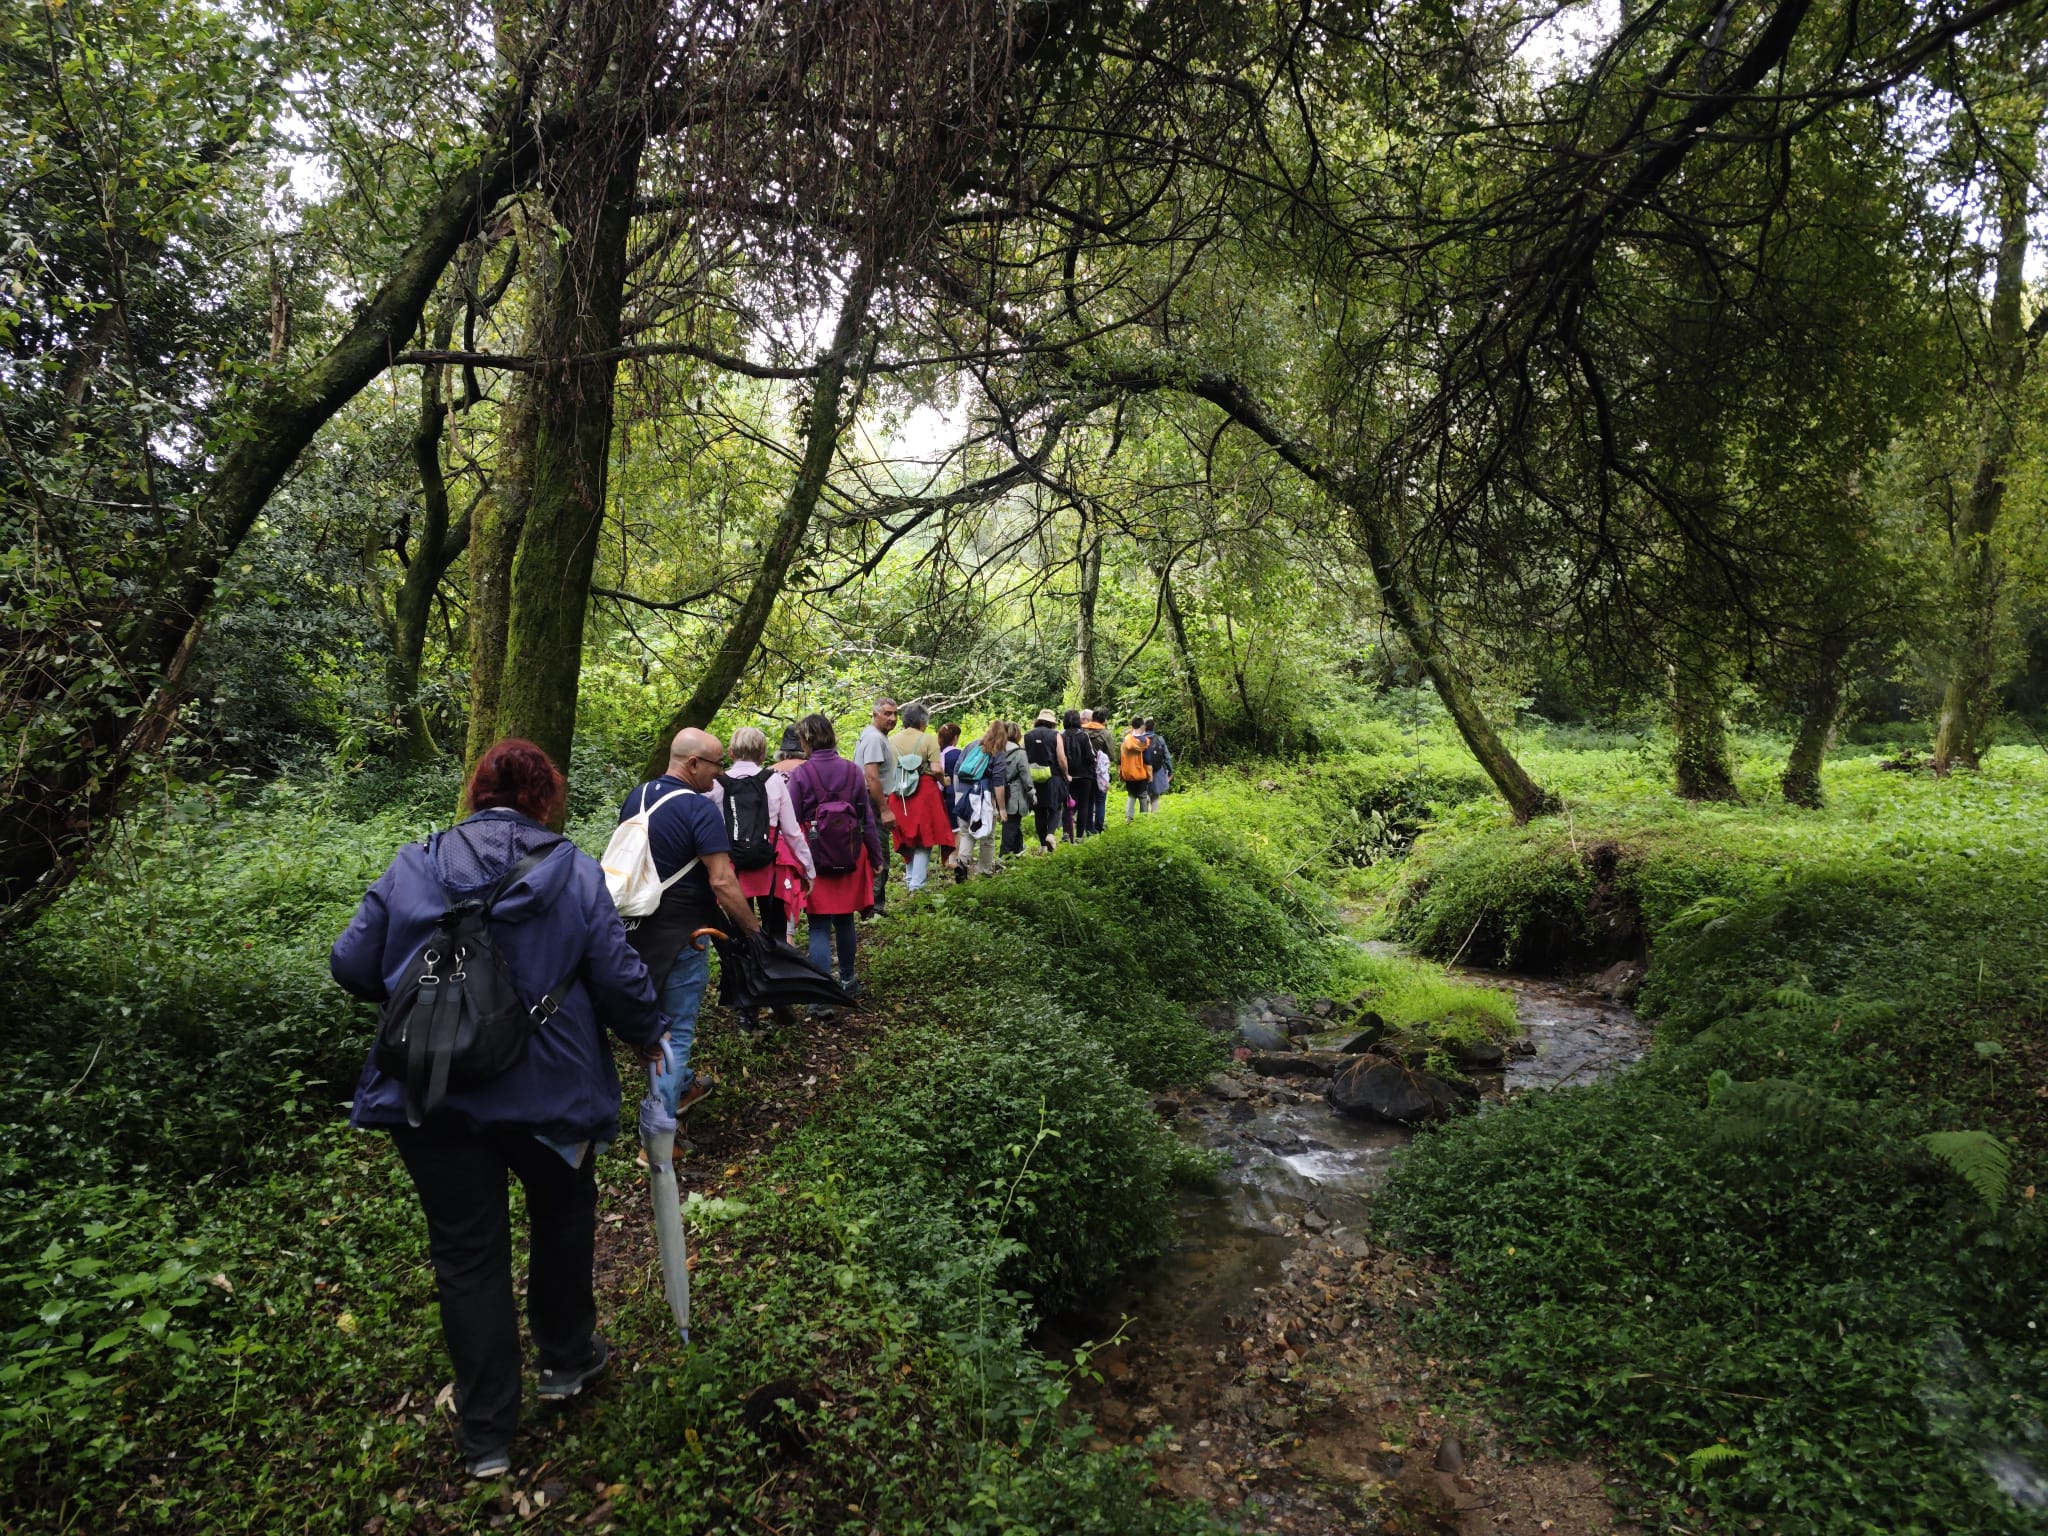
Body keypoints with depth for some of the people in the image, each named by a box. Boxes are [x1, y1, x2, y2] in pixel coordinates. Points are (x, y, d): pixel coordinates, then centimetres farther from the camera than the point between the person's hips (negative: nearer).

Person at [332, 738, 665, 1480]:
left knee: (467, 1255, 13)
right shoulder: (576, 872, -7)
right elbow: (618, 976, -10)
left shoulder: (412, 866, -2)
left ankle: (486, 1436, 23)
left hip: (430, 1095, 1)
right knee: (563, 1214, 25)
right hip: (544, 1091, -1)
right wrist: (649, 1036, 8)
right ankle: (565, 1358, 42)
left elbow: (352, 965, 0)